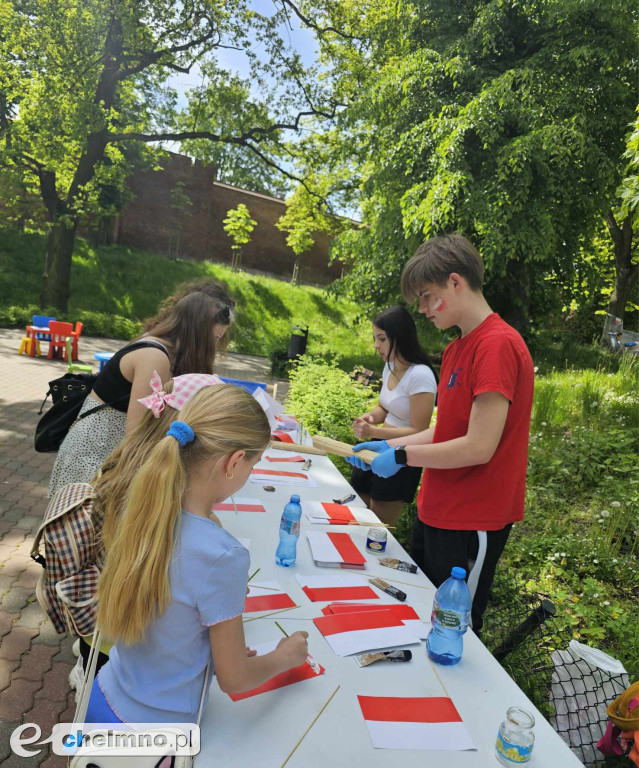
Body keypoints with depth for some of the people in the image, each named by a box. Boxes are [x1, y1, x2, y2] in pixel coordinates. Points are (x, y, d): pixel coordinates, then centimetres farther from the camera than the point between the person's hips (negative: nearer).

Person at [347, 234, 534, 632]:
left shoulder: (499, 345, -20)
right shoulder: (457, 348, 10)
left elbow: (478, 447, -23)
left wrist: (402, 456, -14)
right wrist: (388, 445, 4)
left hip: (471, 523, -9)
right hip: (436, 511, 9)